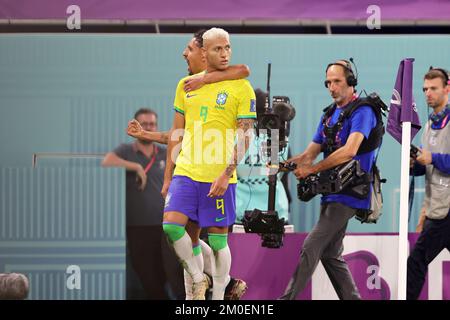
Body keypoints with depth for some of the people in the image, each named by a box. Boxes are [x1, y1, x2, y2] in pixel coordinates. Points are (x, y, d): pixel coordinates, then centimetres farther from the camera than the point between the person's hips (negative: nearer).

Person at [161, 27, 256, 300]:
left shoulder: (242, 88, -2)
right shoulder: (186, 85, 11)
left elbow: (245, 138, -6)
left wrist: (226, 175, -15)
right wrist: (168, 177, 15)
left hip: (219, 178, -4)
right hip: (186, 172, 4)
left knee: (218, 241, 1)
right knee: (171, 225, -11)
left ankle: (218, 296, 15)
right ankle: (198, 279, 8)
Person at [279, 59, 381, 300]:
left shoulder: (362, 111, -10)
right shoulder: (329, 114, 17)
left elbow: (350, 150, -24)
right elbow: (311, 153, 15)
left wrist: (312, 169, -20)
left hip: (348, 193, -9)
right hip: (331, 192, 9)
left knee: (310, 248, -14)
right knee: (330, 254, 10)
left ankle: (289, 298, -14)